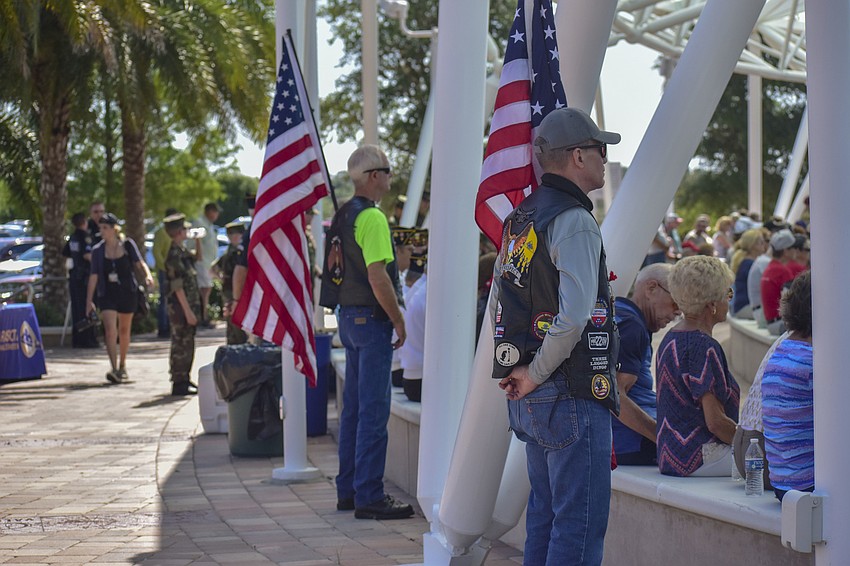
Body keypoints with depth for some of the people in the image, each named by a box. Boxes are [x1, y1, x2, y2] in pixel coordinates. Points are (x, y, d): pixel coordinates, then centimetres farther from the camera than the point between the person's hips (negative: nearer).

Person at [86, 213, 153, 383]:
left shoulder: (127, 245, -2)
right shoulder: (98, 250, -1)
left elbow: (139, 263, -4)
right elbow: (94, 276, 1)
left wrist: (147, 275, -26)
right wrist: (89, 300, 0)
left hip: (127, 293, 1)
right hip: (107, 295, -1)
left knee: (124, 331, 13)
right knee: (110, 331, -17)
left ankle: (122, 366, 31)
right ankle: (114, 369, -24)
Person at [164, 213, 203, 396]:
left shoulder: (182, 252, 12)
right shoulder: (174, 255, -18)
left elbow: (199, 258, 33)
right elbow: (177, 287, -21)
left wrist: (198, 240, 17)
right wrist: (188, 311, -22)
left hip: (189, 305, 10)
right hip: (181, 307, -10)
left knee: (186, 345, 15)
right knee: (181, 345, -5)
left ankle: (183, 380, 24)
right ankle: (179, 383, -1)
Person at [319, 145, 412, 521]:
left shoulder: (343, 216, 13)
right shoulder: (371, 217, -16)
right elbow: (377, 277, -21)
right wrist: (399, 321, -13)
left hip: (349, 317, 10)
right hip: (371, 320, -10)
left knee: (354, 407, 14)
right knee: (374, 412, -7)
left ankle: (349, 490, 20)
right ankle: (369, 497, -5)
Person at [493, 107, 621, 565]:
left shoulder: (519, 219, 14)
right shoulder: (574, 221, -15)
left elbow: (497, 309, 20)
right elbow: (574, 316, -26)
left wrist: (517, 371, 15)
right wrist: (536, 373, -15)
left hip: (529, 401, 9)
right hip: (572, 394, -9)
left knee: (544, 516, 17)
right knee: (580, 525, -5)